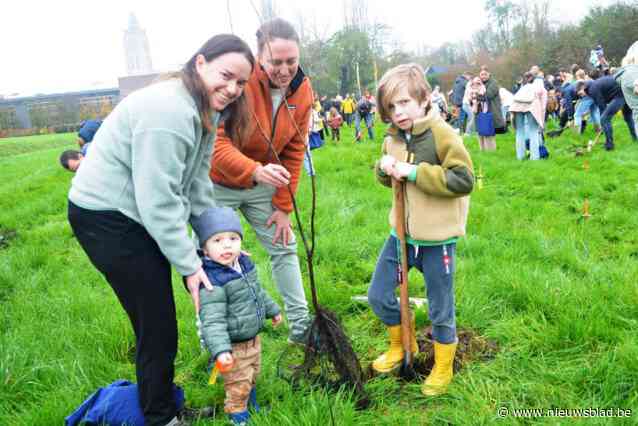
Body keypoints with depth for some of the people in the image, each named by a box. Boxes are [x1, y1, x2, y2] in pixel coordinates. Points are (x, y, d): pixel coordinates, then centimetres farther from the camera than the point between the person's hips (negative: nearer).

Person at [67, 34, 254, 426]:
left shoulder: (205, 110, 4)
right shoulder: (169, 112, -28)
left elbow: (197, 183, 7)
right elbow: (159, 201, -28)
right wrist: (189, 264, -21)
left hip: (136, 214, 10)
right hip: (106, 218, -10)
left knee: (158, 317, 21)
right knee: (157, 326, -1)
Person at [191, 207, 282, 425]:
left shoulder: (245, 263, -5)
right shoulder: (213, 281, -32)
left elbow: (258, 292, 14)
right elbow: (213, 320, -35)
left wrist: (272, 310, 24)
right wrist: (220, 351, -43)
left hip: (253, 338, 8)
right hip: (233, 346, -8)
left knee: (252, 377, 30)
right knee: (238, 386, 9)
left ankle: (253, 406, 55)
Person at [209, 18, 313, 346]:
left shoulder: (302, 90, -10)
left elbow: (294, 152, -4)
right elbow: (217, 144, -33)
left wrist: (283, 206, -4)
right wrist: (255, 171, -51)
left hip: (264, 184, 5)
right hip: (218, 184, -5)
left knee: (284, 247, 8)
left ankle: (300, 325, 21)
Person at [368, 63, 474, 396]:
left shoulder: (442, 134, -16)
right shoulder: (393, 138, 3)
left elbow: (464, 180, -23)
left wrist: (414, 172, -24)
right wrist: (383, 168, -7)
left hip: (437, 239, -6)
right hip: (401, 233, 6)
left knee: (441, 311, 9)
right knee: (378, 295, 14)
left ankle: (443, 368, 34)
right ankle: (401, 346, 41)